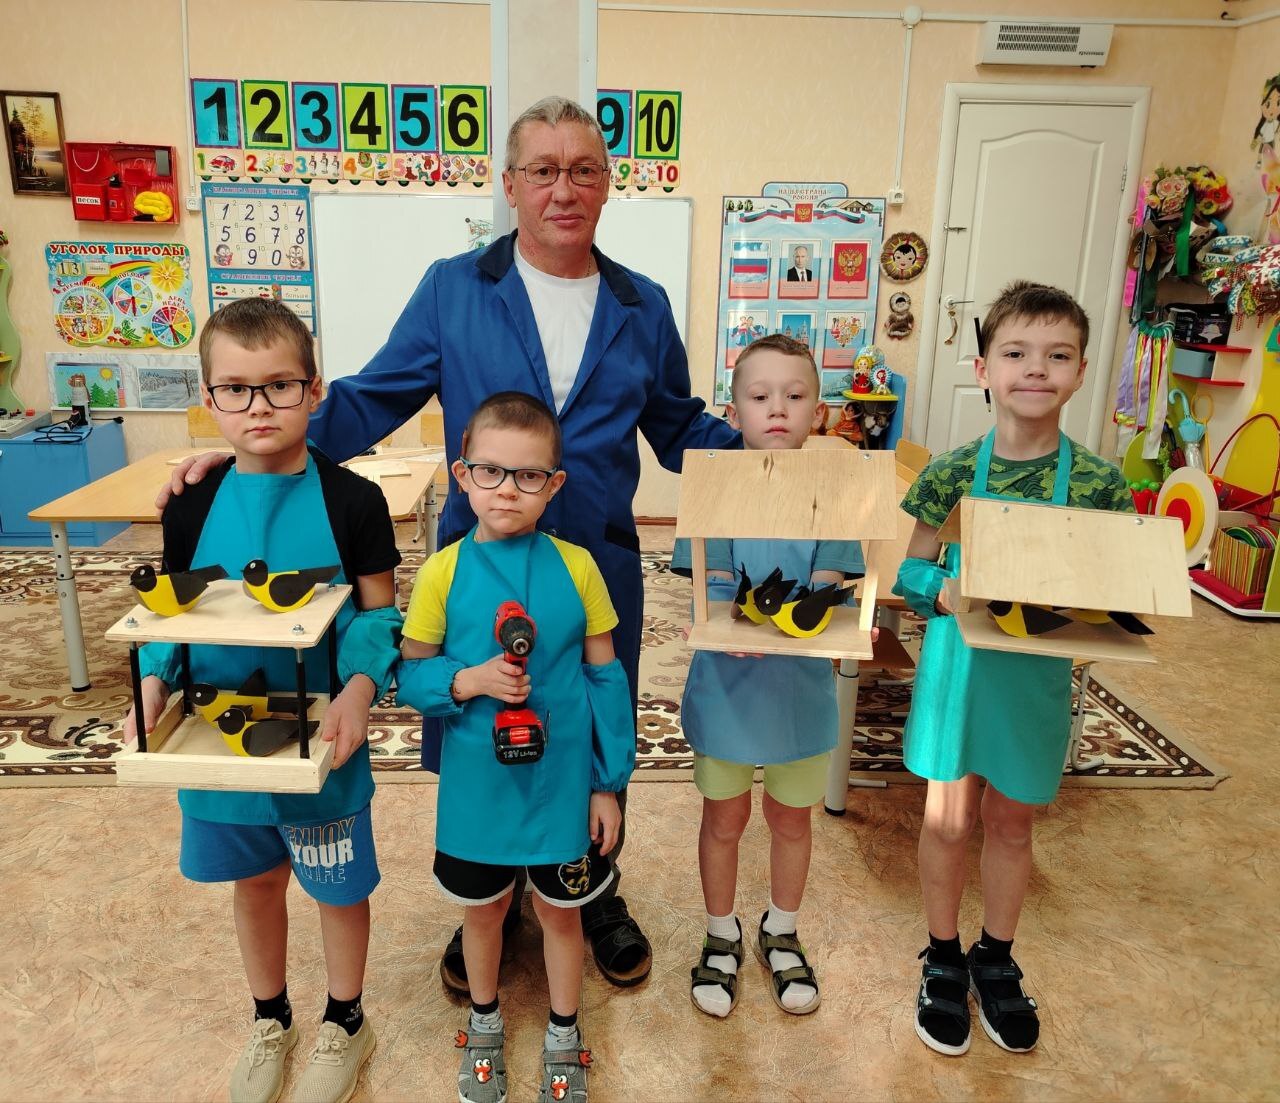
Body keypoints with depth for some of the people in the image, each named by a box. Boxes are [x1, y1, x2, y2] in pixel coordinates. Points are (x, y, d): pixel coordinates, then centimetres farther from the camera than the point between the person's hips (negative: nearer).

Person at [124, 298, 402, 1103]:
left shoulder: (351, 501, -13)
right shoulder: (194, 505, -4)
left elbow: (378, 615, -9)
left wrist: (360, 687, -26)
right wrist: (155, 682, -14)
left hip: (322, 740, -3)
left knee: (339, 888, 15)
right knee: (255, 881, 23)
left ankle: (345, 1023, 42)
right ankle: (270, 1019, 49)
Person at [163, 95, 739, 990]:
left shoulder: (642, 306, 5)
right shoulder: (453, 290, -1)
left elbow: (680, 428, 12)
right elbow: (371, 401, -2)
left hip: (599, 570, 2)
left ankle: (596, 897, 42)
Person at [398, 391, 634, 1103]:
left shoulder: (575, 567, -10)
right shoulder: (443, 572, -10)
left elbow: (606, 679, -4)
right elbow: (412, 675, -3)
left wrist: (610, 784, -2)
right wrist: (467, 680, -23)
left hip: (563, 782, 0)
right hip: (477, 786, 1)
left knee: (561, 910, 18)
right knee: (484, 907, 21)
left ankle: (564, 1035, 44)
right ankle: (485, 1020, 49)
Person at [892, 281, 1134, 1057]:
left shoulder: (1098, 482, -8)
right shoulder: (952, 471, -10)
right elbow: (912, 569, -4)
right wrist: (955, 596, -23)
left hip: (1039, 675, 1)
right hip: (958, 664, 0)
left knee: (1011, 821, 17)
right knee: (949, 819, 11)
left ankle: (996, 960, 40)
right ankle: (944, 959, 35)